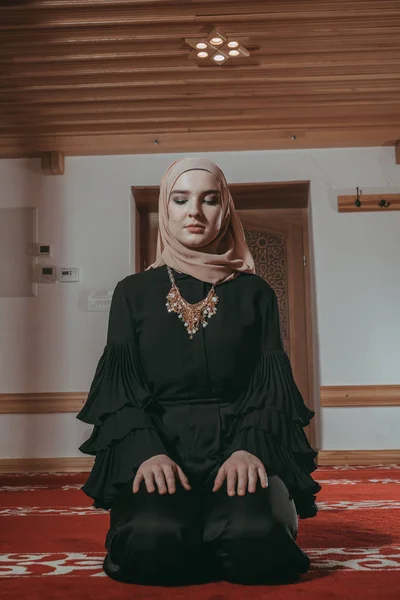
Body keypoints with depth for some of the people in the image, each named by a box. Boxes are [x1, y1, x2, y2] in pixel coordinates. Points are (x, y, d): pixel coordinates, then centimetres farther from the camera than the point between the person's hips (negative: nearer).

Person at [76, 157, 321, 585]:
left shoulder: (252, 292, 10)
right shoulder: (134, 292, 11)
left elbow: (272, 386, 3)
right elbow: (120, 389, 2)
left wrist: (250, 448, -17)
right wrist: (147, 452, -18)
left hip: (237, 444, 0)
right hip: (155, 445, 1)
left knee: (251, 538, -32)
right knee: (153, 539, -32)